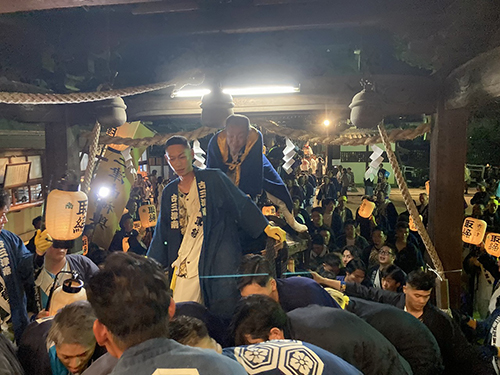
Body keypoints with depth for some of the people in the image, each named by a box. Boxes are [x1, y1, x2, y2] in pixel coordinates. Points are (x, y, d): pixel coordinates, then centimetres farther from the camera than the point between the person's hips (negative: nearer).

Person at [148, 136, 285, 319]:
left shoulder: (213, 178, 3)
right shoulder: (169, 193, 16)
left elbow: (242, 204, -2)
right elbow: (161, 234, 19)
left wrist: (266, 227, -12)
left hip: (219, 261, -4)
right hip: (185, 266, 4)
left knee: (224, 313, -7)